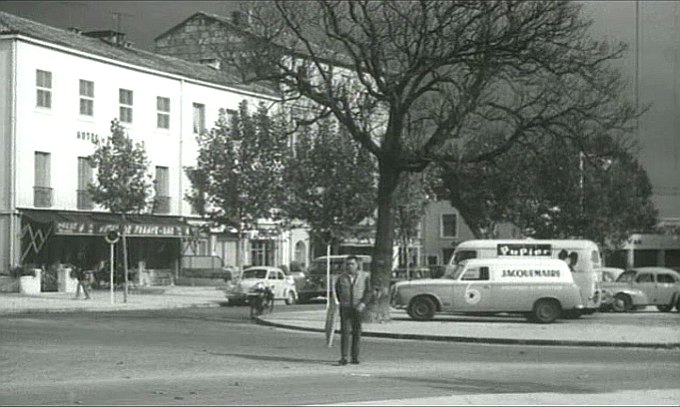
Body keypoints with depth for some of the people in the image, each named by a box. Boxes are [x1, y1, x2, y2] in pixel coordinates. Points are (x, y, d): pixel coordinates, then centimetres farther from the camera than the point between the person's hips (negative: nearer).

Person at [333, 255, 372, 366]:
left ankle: (355, 357, 13)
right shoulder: (341, 277, 4)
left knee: (357, 333, 4)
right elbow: (337, 290, 21)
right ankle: (343, 358, -11)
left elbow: (368, 291, -1)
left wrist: (363, 303, -13)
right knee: (344, 332, -8)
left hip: (358, 308, 0)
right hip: (345, 308, 0)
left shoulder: (364, 276, 0)